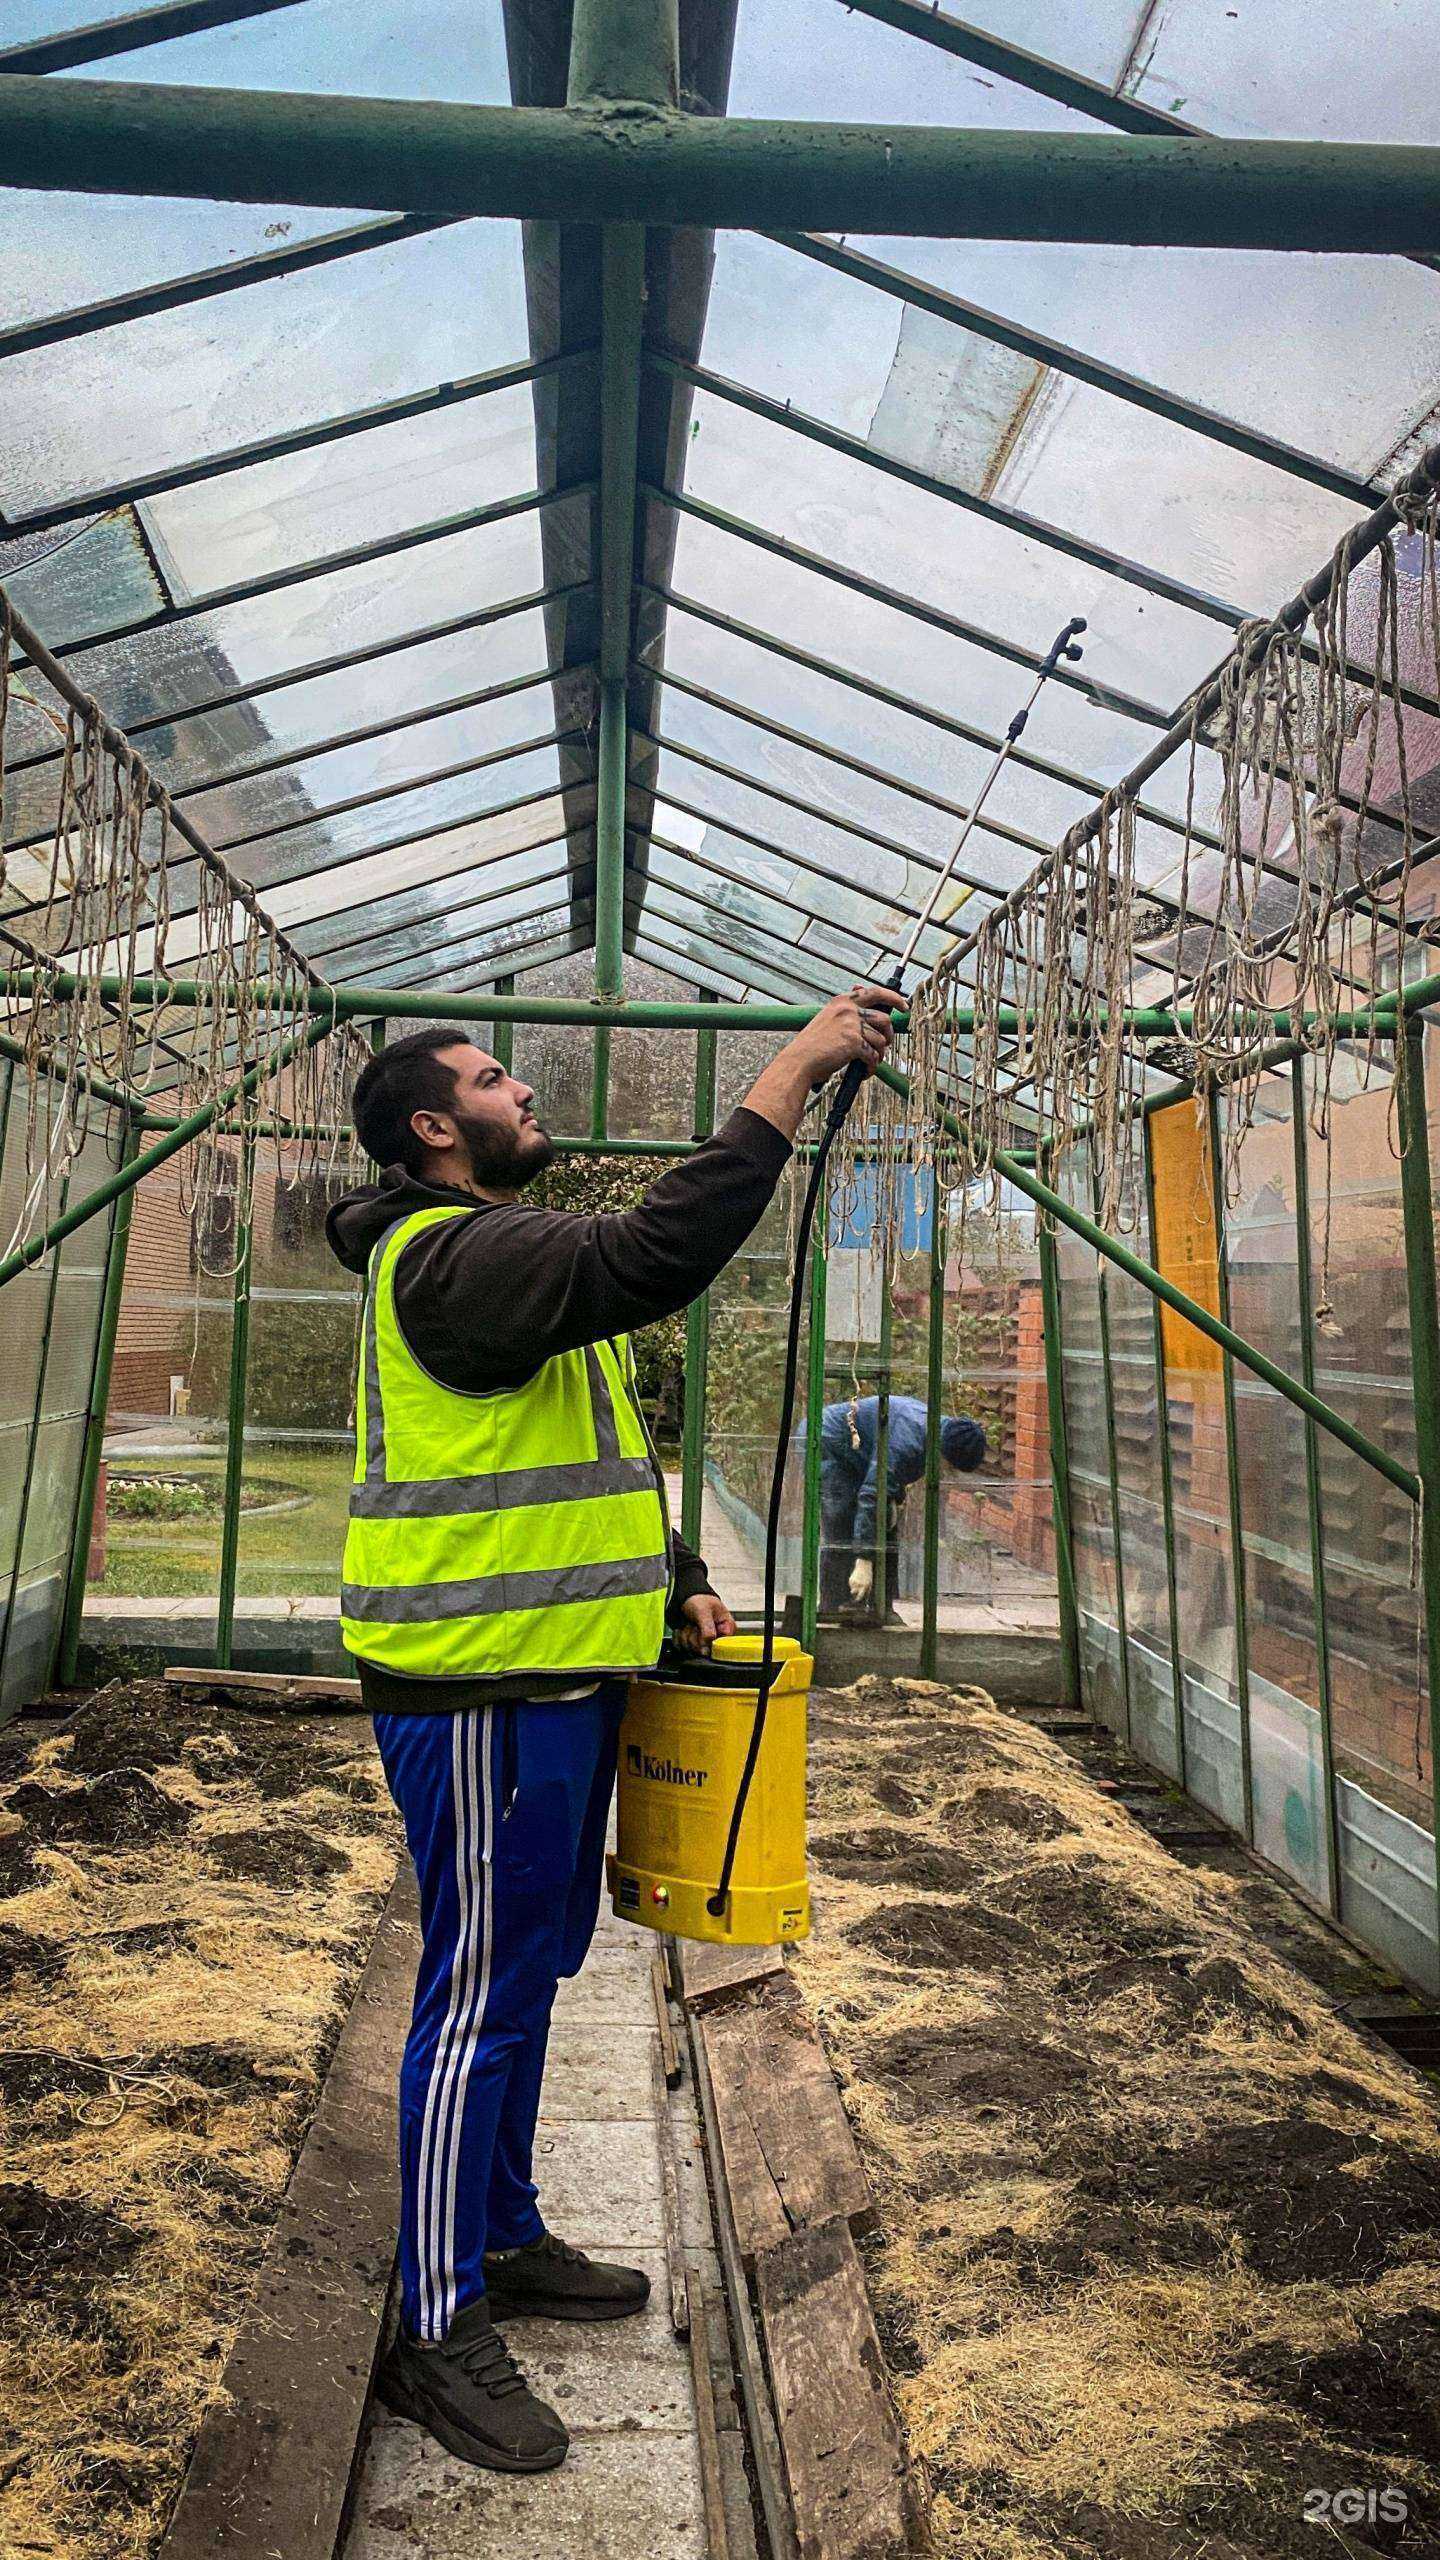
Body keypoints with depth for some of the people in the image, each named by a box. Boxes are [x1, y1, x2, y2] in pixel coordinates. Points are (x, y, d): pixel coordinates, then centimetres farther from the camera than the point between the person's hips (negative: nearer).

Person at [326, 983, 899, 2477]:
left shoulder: (505, 1257, 19)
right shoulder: (451, 1254, -16)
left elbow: (590, 1455, 22)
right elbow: (653, 1256, -34)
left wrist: (678, 1585, 12)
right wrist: (790, 1077, -28)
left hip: (555, 1677, 10)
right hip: (478, 1692, -10)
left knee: (531, 1967, 20)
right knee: (483, 1986, 1)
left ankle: (503, 2239, 38)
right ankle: (438, 2329, 19)